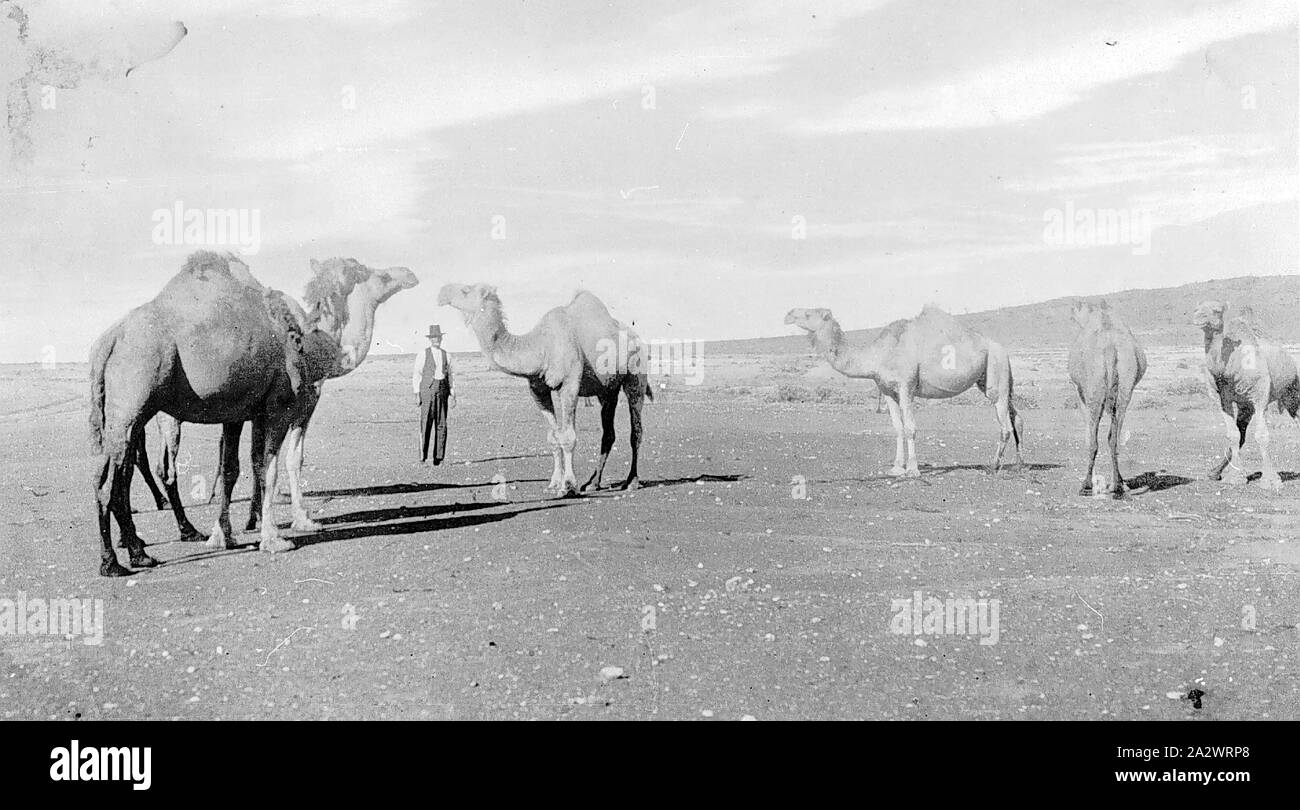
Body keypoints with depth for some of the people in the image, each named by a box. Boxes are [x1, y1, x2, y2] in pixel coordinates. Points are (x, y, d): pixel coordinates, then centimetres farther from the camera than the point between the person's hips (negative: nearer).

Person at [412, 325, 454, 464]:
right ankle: (423, 457, -7)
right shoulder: (422, 355, 3)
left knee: (442, 425, 1)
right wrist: (417, 393, -6)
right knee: (426, 423, -9)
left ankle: (438, 457, 5)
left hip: (443, 390, 4)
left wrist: (451, 394, 8)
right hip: (427, 389, -4)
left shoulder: (446, 356, 14)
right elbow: (416, 375, 3)